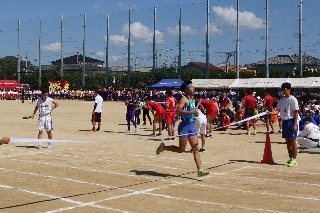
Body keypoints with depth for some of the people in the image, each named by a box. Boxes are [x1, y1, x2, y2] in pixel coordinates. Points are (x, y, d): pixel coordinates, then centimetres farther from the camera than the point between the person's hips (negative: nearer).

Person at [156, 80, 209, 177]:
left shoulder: (192, 100, 16)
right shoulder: (184, 99, -11)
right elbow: (178, 111, -24)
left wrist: (195, 113, 11)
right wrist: (191, 112, -28)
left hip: (192, 125, 8)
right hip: (184, 126, -8)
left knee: (196, 149, 1)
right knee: (181, 149, 1)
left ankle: (200, 170, -1)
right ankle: (163, 147, 21)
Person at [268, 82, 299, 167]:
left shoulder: (293, 99, -8)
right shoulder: (282, 100, 10)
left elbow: (296, 112, -10)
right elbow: (277, 111, 4)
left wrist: (295, 124, -15)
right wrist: (270, 113, -16)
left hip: (291, 121, -6)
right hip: (284, 121, 7)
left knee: (293, 141, -3)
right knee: (288, 141, 10)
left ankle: (294, 160, 2)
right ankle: (290, 159, 19)